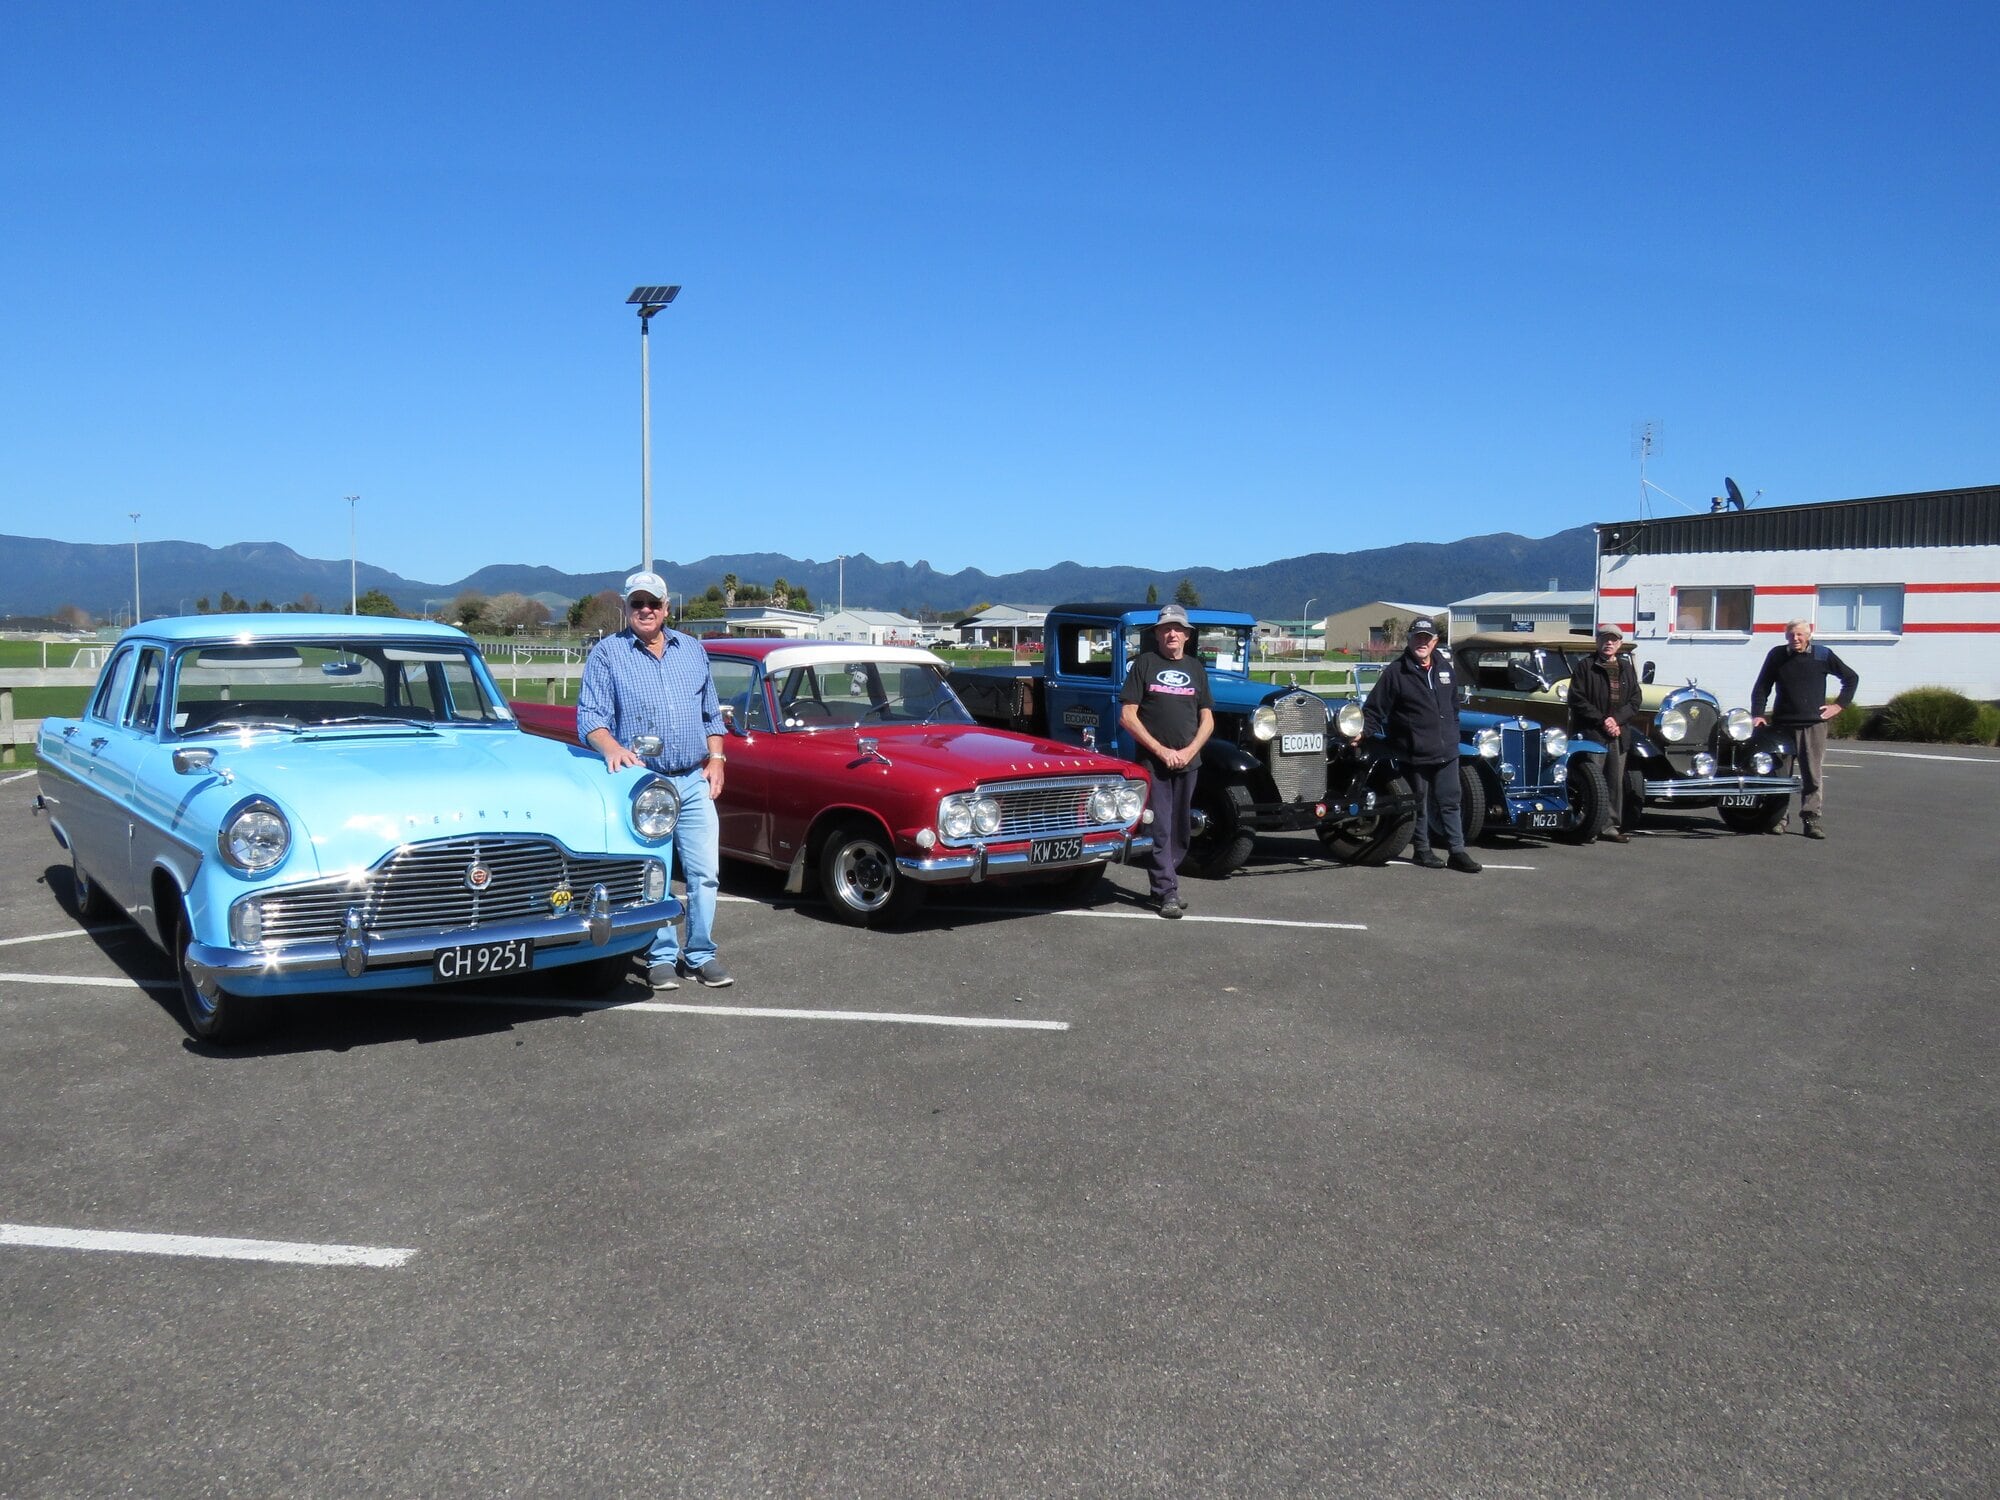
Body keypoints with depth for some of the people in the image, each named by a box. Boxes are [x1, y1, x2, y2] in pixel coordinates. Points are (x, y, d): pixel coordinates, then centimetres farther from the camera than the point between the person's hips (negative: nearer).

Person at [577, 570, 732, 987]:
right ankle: (661, 957, 15)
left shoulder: (692, 650, 14)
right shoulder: (606, 654, 2)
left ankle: (701, 955, 13)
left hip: (695, 781, 3)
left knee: (704, 871, 1)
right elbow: (589, 716, -7)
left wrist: (716, 757, 7)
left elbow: (711, 713, 20)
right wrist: (611, 748, -25)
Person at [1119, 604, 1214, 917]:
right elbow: (1127, 716, -5)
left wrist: (1189, 751, -5)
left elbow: (1207, 720, 12)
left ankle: (1163, 883, 20)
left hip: (1188, 761, 4)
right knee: (1159, 828, -6)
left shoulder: (1196, 668, 12)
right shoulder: (1145, 663, 0)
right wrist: (1161, 750, -10)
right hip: (1152, 760, -4)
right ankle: (1167, 892, -4)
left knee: (1180, 828, 8)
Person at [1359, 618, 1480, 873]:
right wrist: (1364, 731, -20)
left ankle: (1457, 852, 13)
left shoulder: (1444, 667, 11)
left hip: (1447, 751, 5)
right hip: (1415, 754, -5)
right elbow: (1374, 708, -8)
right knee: (1420, 804, 7)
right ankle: (1423, 850, 21)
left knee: (1449, 802, 8)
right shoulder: (1395, 672, -8)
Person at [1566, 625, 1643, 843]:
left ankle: (1611, 826, 11)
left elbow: (1634, 701, 11)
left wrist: (1616, 719, -6)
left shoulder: (1627, 669, 16)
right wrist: (1601, 721, -12)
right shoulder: (1585, 668, 0)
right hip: (1590, 734, -5)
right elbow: (1577, 700, -7)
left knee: (1615, 782, 5)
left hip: (1618, 735, 5)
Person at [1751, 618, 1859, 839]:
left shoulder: (1823, 655, 4)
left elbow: (1852, 677, 16)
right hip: (1783, 724, 1)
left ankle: (1812, 818, 0)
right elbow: (1762, 687, 9)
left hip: (1814, 724, -1)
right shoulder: (1777, 655, 6)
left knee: (1814, 774, -3)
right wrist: (1757, 714, -2)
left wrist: (1839, 705, 8)